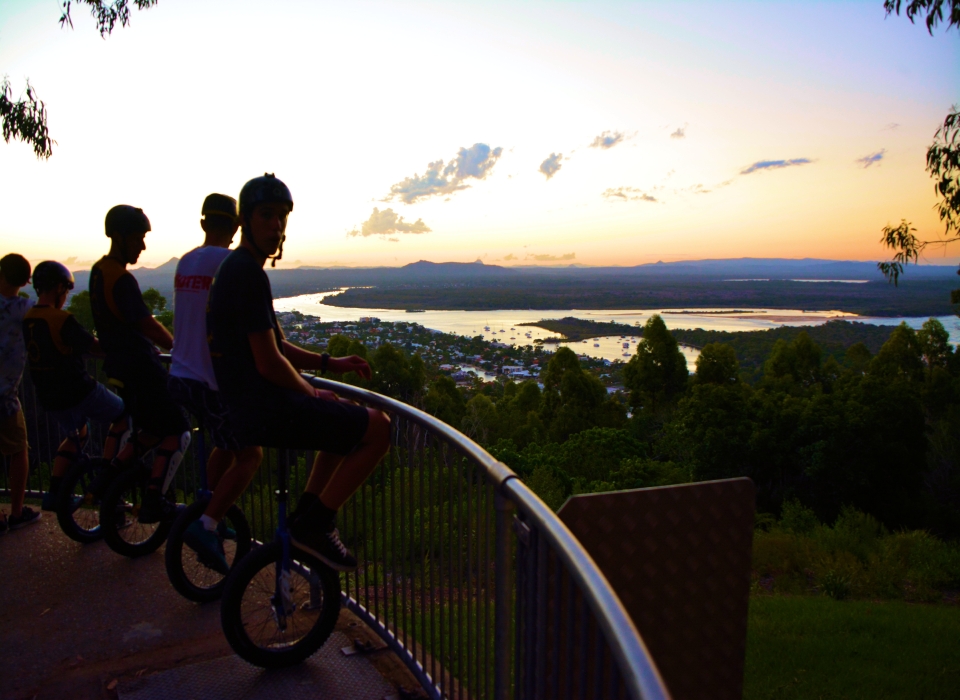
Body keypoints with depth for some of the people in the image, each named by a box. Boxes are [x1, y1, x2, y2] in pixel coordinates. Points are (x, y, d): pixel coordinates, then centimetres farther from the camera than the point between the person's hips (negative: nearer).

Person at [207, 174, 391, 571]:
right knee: (378, 429, -10)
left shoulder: (233, 268, 16)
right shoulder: (249, 273, -18)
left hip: (245, 404, 11)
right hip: (265, 409, -11)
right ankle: (314, 525, -2)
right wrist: (313, 394, -6)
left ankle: (306, 512, 24)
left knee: (347, 419, 28)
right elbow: (269, 363, -22)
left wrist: (330, 363, 12)